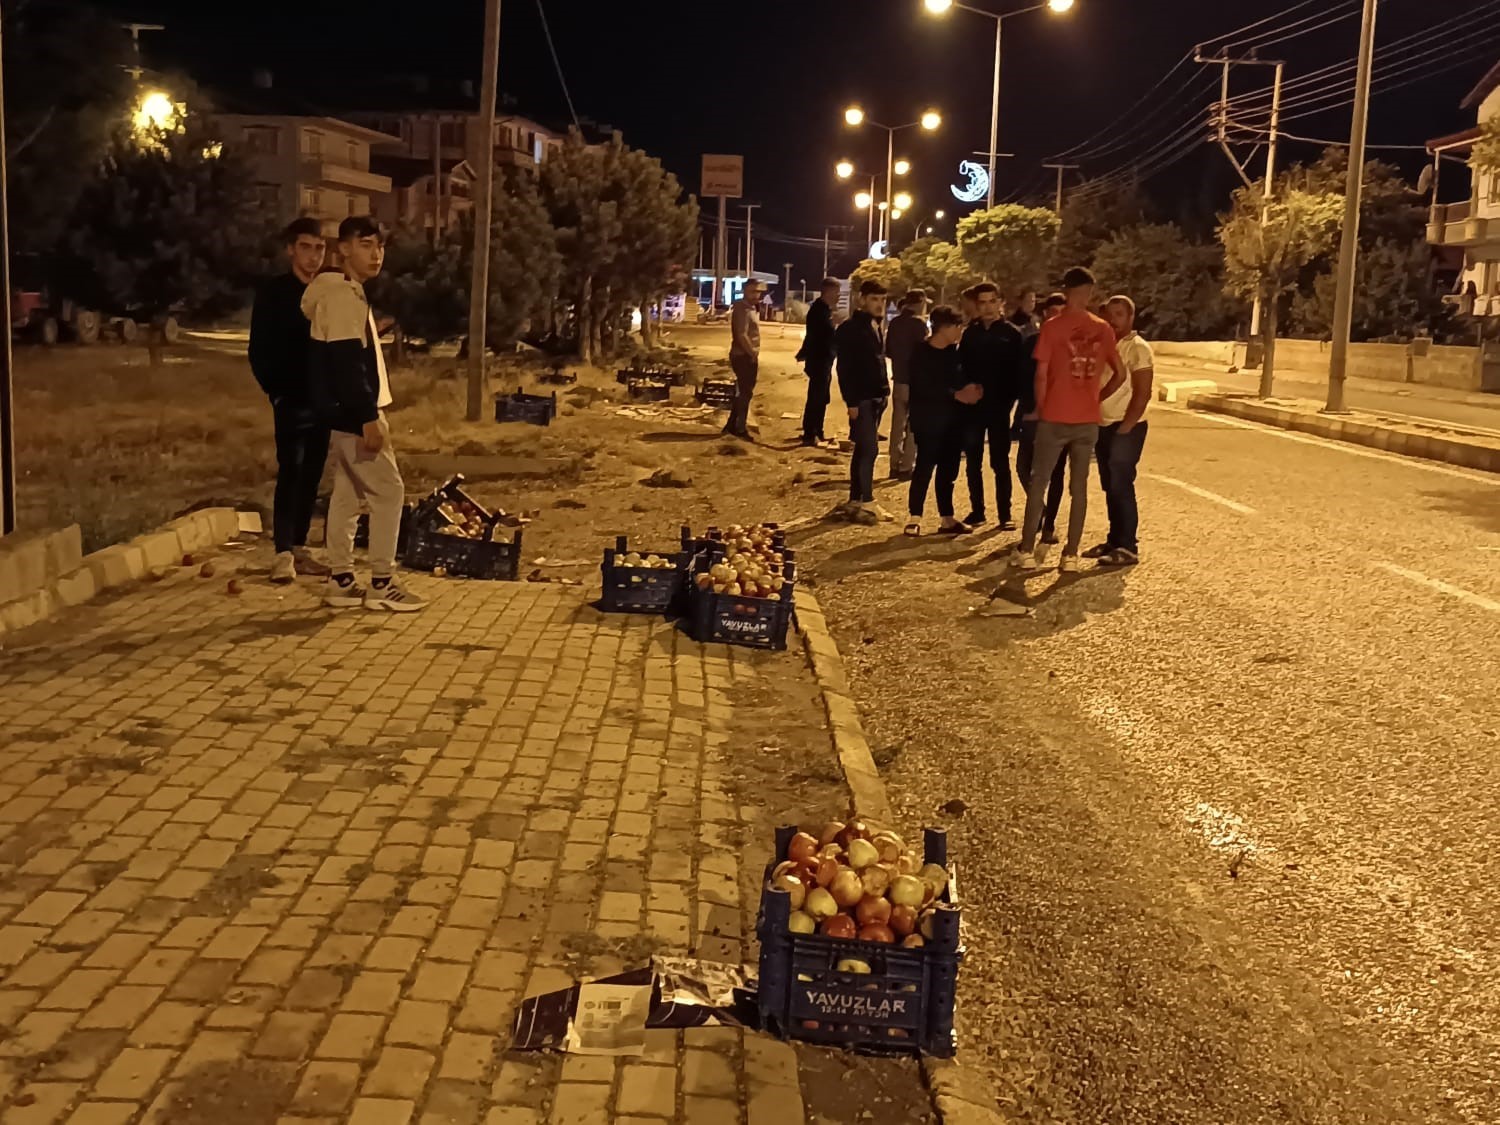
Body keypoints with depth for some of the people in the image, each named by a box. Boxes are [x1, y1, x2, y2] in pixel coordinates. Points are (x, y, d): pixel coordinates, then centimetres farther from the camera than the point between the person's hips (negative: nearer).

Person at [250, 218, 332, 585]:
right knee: (291, 473, -9)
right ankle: (284, 553, -7)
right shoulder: (273, 293, -1)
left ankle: (299, 548, 15)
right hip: (291, 399, -4)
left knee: (311, 477, 7)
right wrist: (276, 390, -10)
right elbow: (259, 352, -3)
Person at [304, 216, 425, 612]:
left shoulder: (350, 293, 16)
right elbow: (347, 362, -23)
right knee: (387, 490, -6)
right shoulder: (343, 294, -16)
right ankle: (382, 583, -2)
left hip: (345, 412, 10)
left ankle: (342, 582, 15)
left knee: (348, 492, 11)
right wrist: (368, 417, -25)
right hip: (353, 412, -10)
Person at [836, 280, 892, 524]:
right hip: (861, 398, -9)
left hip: (876, 397, 9)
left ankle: (855, 500, 18)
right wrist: (851, 401, -19)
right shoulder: (849, 329, -11)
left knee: (863, 449, 12)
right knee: (869, 448, -11)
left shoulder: (875, 327, 14)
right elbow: (844, 369, -15)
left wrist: (884, 390, 10)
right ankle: (866, 502, -6)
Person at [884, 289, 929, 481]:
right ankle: (906, 467, 1)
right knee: (913, 425, 1)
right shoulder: (918, 323, -14)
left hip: (898, 378, 7)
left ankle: (895, 465, 18)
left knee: (898, 423, 14)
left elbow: (888, 351, 12)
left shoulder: (895, 322, 6)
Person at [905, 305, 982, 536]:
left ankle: (947, 519, 16)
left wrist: (971, 388, -7)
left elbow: (961, 378, 16)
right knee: (924, 468, -5)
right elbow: (923, 388, -18)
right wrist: (956, 395, -19)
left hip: (952, 420, 6)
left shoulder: (954, 351, 11)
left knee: (948, 470, 9)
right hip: (928, 420, -6)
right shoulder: (921, 353, -9)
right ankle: (915, 518, 4)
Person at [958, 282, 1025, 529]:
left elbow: (1018, 370, -5)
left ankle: (1005, 513, 5)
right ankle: (977, 510, 17)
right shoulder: (969, 334, 8)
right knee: (973, 462, 8)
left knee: (1000, 462, 0)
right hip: (972, 406, 4)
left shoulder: (1011, 333, -2)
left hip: (999, 407, -4)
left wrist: (1011, 399, -14)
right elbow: (961, 367, 9)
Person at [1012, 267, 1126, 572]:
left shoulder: (1052, 327, -6)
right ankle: (1071, 555, 8)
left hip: (1054, 418, -3)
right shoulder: (1102, 329, 3)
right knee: (1079, 487, 8)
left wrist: (1041, 409, 5)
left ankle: (1027, 551, 6)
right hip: (1088, 420, 3)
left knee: (1038, 483, 6)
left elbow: (1041, 376, -8)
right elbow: (1120, 374, 7)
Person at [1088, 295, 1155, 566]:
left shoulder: (1138, 349, -9)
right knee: (1110, 486, 10)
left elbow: (1142, 393, -13)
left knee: (1121, 485, -9)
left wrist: (1125, 427, -16)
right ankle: (1114, 540, 17)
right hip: (1103, 425, 7)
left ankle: (1128, 547, -6)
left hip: (1126, 427, -7)